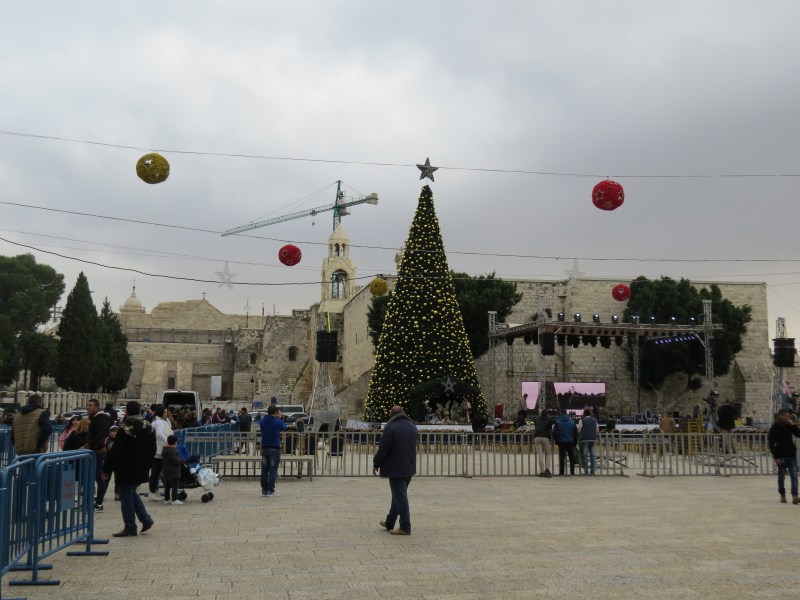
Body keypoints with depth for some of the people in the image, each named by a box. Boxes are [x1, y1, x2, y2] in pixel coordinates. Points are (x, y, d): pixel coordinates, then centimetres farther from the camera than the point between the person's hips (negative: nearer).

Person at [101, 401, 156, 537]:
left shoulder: (125, 430, -19)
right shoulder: (149, 428, 4)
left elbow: (114, 452, -18)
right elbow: (152, 450, 13)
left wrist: (106, 469, -10)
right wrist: (146, 466, 23)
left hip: (126, 471, -7)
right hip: (141, 470, 7)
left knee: (126, 497, 3)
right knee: (132, 493, 23)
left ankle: (130, 528, 8)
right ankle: (146, 519, 17)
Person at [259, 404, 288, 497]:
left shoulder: (262, 421, 0)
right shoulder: (277, 422, -14)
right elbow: (284, 428, 4)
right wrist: (280, 418, 15)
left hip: (264, 448, 5)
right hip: (275, 448, -5)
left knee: (264, 470, 10)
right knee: (273, 470, -1)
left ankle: (264, 490, 14)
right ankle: (270, 491, -3)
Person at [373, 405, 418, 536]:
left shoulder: (391, 428, -15)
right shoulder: (412, 427, 9)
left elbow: (383, 449, -14)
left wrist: (376, 464, -1)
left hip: (396, 469, -8)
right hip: (410, 467, 8)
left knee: (400, 497, -3)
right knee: (398, 495, 17)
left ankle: (405, 527, -1)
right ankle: (389, 523, 28)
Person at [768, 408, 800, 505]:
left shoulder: (789, 426, 4)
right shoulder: (774, 428, -9)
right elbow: (771, 443, -11)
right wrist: (776, 457, -15)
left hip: (792, 455, 4)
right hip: (781, 456, -4)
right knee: (781, 476, 8)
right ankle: (782, 495, 22)